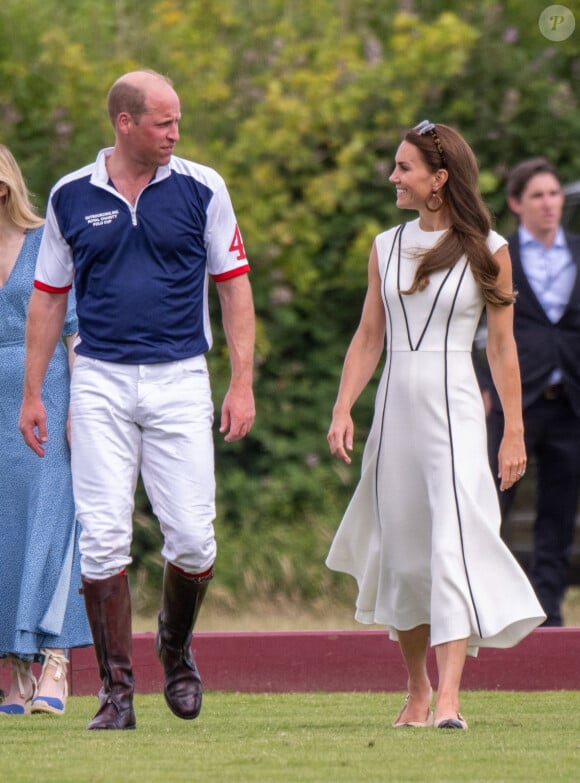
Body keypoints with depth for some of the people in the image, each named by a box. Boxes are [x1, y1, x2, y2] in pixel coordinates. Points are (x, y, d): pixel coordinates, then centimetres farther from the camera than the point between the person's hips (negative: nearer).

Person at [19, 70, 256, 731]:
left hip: (180, 380, 0)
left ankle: (176, 646, 24)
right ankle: (116, 692, 0)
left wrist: (242, 383, -1)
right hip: (100, 383, 0)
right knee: (103, 539, -5)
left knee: (192, 538, -5)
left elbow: (233, 285, 6)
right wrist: (31, 393, 9)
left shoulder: (201, 189, 2)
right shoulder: (71, 198, 4)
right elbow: (48, 298, 12)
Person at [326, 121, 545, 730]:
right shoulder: (387, 247, 11)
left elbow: (502, 346, 1)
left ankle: (448, 697, -24)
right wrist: (342, 410, 1)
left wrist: (514, 432, -1)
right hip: (395, 407, 5)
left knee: (452, 547, -16)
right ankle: (416, 696, 20)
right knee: (402, 556, 7)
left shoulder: (486, 251, -1)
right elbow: (368, 337, 13)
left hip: (455, 411, -4)